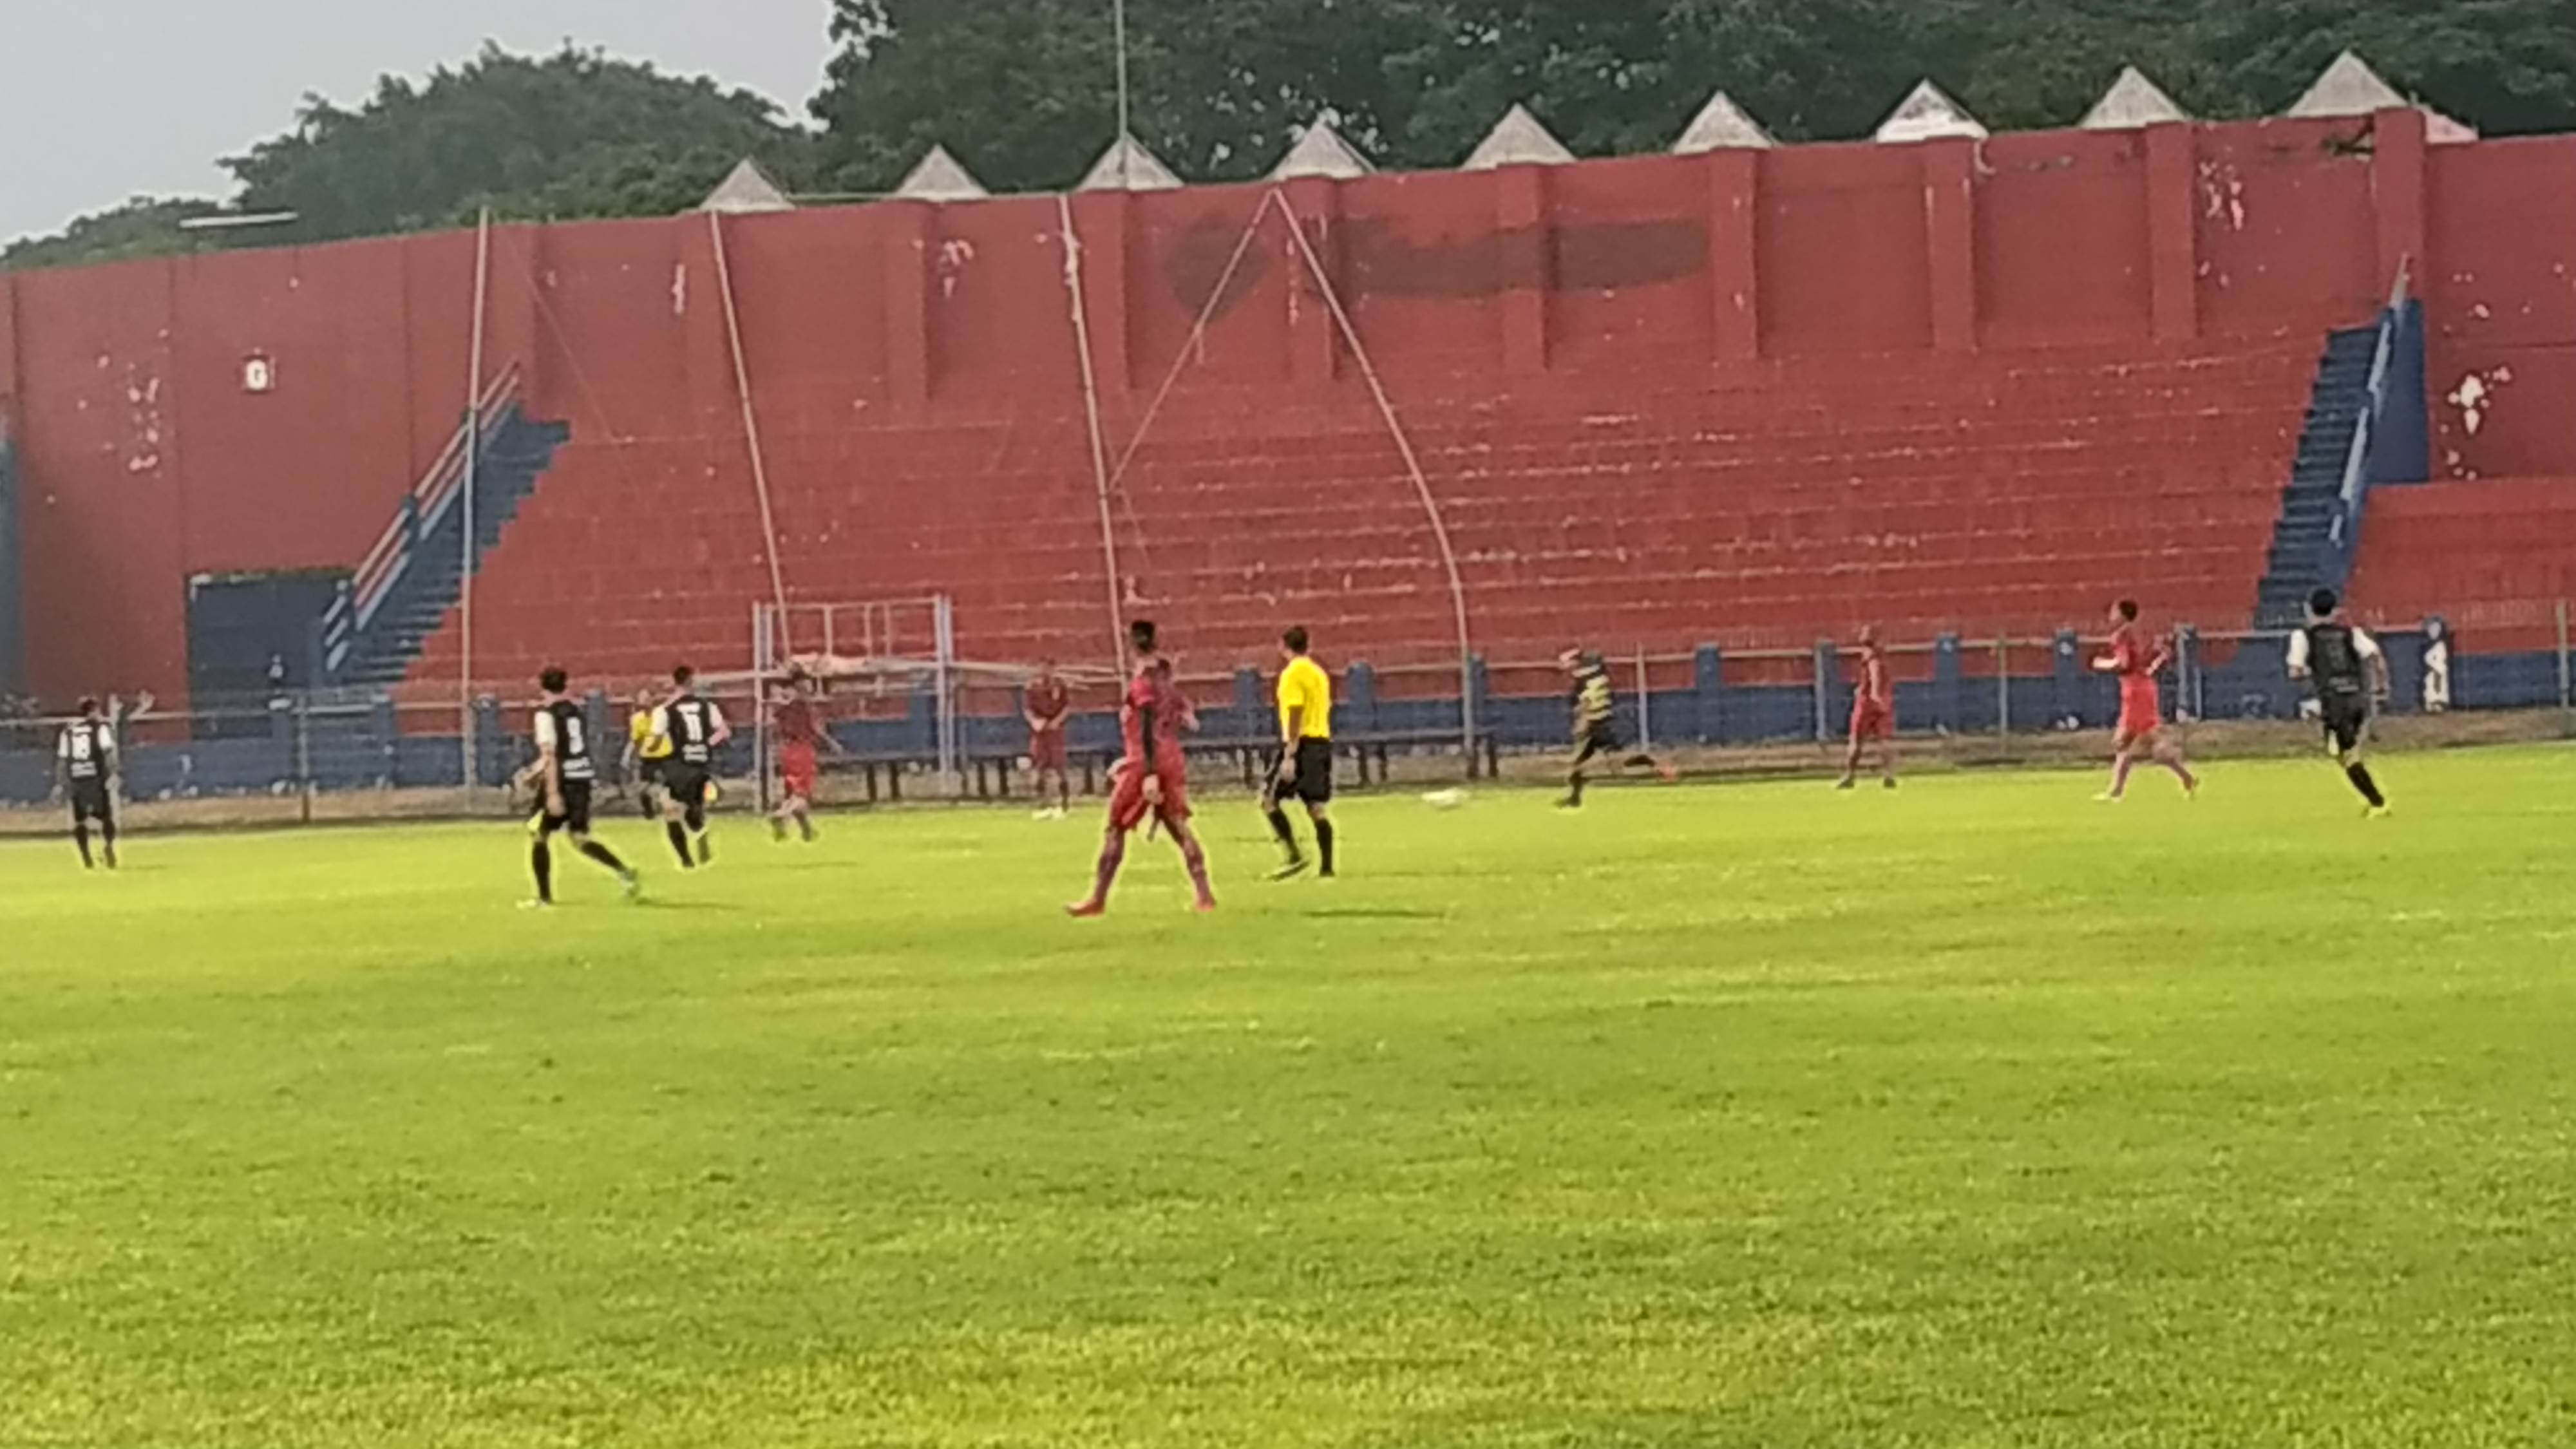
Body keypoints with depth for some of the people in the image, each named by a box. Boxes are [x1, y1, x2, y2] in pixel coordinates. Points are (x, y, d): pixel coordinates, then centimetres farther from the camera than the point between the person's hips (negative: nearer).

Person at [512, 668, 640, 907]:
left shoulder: (546, 714, -9)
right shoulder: (575, 711, 14)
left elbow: (550, 754, -17)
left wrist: (553, 793, -21)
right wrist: (537, 771, 33)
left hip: (563, 781, -7)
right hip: (583, 779, 7)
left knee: (539, 835, 10)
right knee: (580, 839, 11)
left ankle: (545, 897, 11)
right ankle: (625, 871, -10)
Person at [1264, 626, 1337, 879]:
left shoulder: (1293, 673, -9)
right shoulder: (1319, 672, 16)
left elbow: (1295, 714, -16)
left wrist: (1289, 755, -19)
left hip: (1301, 743, -8)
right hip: (1322, 741, 8)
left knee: (1270, 800, -3)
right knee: (1317, 807, 8)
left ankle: (1295, 857, -14)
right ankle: (1326, 867, 3)